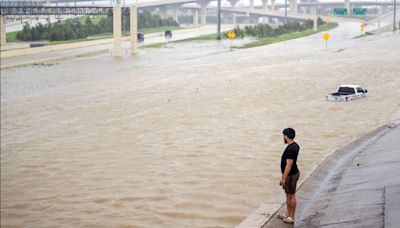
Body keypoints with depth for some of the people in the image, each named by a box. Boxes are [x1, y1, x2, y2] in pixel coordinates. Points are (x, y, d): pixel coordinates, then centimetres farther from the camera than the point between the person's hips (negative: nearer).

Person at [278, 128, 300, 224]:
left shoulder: (290, 149, -26)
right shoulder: (295, 145, 6)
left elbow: (289, 165, -26)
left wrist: (283, 178, -22)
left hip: (291, 175, -10)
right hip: (293, 173, 10)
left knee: (291, 196, 1)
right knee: (288, 194, 20)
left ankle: (291, 217, 11)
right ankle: (287, 213, 32)